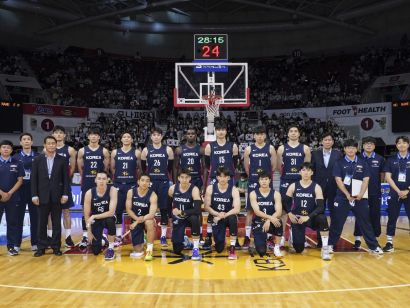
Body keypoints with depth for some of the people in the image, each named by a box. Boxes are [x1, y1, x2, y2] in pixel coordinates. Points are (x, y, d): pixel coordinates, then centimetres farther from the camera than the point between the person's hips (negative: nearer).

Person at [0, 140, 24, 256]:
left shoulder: (17, 163, 4)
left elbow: (20, 180, 2)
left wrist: (9, 193, -7)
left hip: (13, 197, 1)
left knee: (12, 222, 5)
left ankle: (12, 246, 11)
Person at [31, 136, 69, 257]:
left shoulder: (62, 160, 2)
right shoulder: (37, 160, 3)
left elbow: (66, 178, 1)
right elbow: (34, 178, 2)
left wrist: (65, 194, -5)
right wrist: (34, 195, -4)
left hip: (57, 196, 0)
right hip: (43, 196, 0)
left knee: (56, 223, 5)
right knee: (42, 223, 5)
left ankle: (56, 246, 14)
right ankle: (41, 247, 14)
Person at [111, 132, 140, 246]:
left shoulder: (136, 152, 1)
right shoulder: (115, 152, 5)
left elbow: (140, 168, 5)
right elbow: (112, 168, 11)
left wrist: (135, 178, 8)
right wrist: (117, 177, 11)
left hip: (132, 184, -1)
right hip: (118, 184, 2)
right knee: (117, 210, 3)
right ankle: (118, 236, 11)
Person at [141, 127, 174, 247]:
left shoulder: (168, 149, 2)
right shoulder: (146, 150, 3)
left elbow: (171, 167, 6)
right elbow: (143, 167, 9)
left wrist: (171, 180, 6)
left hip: (164, 182, 0)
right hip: (150, 182, 1)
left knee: (164, 208, 1)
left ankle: (163, 236, 9)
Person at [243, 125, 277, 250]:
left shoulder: (270, 148, 1)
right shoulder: (249, 149, 2)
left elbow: (274, 166, 4)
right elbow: (246, 166, 8)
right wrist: (253, 175, 8)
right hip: (253, 183, 0)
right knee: (250, 210, 2)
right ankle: (247, 237, 7)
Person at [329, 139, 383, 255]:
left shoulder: (362, 163, 7)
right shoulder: (339, 163, 1)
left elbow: (365, 180, 1)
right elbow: (338, 180, -6)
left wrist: (361, 194, -14)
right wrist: (347, 194, -15)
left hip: (360, 198, 2)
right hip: (342, 197, -1)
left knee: (365, 222, 7)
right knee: (337, 222, 3)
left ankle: (374, 246, 15)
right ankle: (331, 244, 14)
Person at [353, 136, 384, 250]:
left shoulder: (380, 159, 2)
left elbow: (382, 175, 10)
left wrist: (376, 184, 4)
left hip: (375, 192, 1)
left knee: (375, 216, 6)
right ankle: (357, 239, 11)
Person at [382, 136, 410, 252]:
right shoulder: (391, 159, 4)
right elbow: (388, 177, -1)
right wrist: (398, 191, -10)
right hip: (395, 193, 1)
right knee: (392, 218, 3)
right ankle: (389, 243, 9)